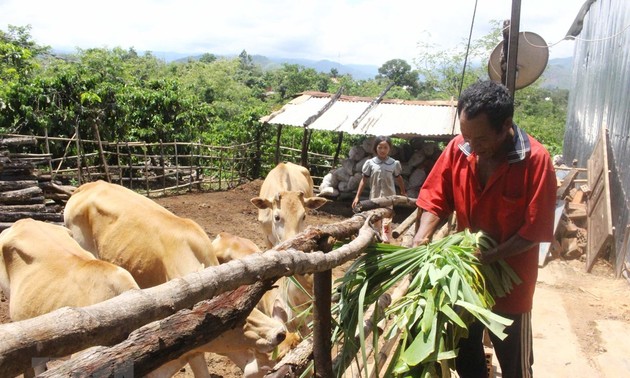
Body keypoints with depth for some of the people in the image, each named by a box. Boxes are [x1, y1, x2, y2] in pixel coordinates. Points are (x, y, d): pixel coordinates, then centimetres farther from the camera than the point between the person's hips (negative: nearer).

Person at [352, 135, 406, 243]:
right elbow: (364, 180, 0)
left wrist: (403, 192, 19)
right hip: (374, 197, 2)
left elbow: (398, 178, 9)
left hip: (389, 198, -1)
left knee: (387, 221, -4)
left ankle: (386, 240, 4)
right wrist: (357, 196, -2)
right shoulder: (370, 163, -5)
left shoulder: (394, 163, -5)